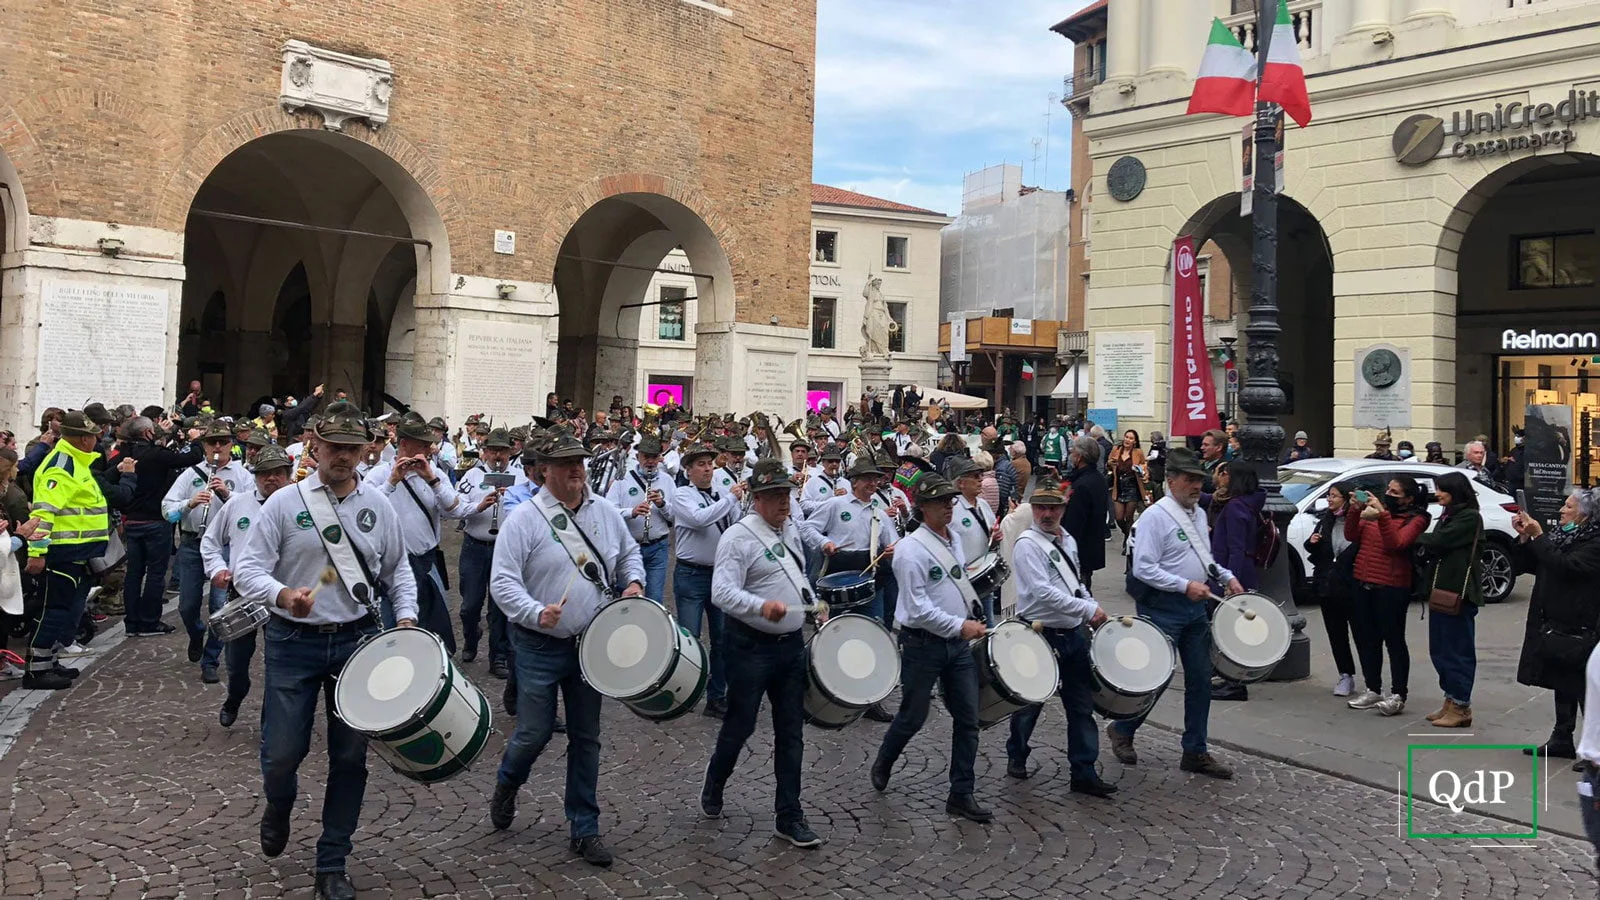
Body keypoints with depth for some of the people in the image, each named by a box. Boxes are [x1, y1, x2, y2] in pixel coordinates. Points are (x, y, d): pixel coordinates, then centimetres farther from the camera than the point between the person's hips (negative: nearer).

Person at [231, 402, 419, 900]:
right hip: (294, 642, -2)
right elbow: (247, 568, -10)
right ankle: (278, 807, 39)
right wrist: (283, 596, -29)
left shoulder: (378, 506, 4)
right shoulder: (284, 503, -6)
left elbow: (398, 570, 14)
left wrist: (406, 617, -1)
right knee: (282, 752, 0)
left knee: (350, 756, 6)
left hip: (359, 640, 2)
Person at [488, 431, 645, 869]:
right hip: (540, 646, -4)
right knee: (535, 732, 1)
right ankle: (507, 783, 37)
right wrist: (536, 613, -30)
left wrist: (633, 581, -1)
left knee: (586, 738, 10)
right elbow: (502, 581, -16)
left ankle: (584, 828, 22)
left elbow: (629, 552, 19)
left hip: (591, 643, 4)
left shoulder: (604, 511, 4)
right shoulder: (525, 519, -12)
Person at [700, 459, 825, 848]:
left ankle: (789, 816, 18)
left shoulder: (791, 530, 10)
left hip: (792, 643, 7)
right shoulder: (738, 537, -15)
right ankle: (713, 787, 34)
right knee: (741, 724, 6)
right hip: (751, 645, -7)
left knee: (791, 731, 8)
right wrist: (762, 605, -41)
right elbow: (722, 592, -27)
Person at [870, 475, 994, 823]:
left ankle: (962, 794, 15)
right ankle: (883, 763, 36)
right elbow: (918, 608, -20)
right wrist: (959, 625, -21)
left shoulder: (953, 539, 9)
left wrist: (972, 619, 13)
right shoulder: (911, 549, -17)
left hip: (959, 643, 7)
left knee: (968, 718, 5)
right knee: (913, 716, 7)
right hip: (924, 644, -7)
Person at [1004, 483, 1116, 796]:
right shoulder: (1028, 544, -13)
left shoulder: (1069, 541, 12)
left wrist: (1094, 611, 10)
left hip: (1075, 633, 7)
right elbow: (1042, 591, -24)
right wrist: (1089, 609, -24)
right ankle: (1016, 756, 33)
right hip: (1041, 637, -6)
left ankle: (1084, 773, 14)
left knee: (1082, 706, 7)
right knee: (1031, 702, 10)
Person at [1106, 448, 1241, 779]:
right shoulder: (1155, 517, -14)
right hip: (1162, 608, -8)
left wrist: (1226, 577, 8)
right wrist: (1185, 585, -24)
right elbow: (1143, 568, -20)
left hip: (1195, 608, 8)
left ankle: (1195, 752, 19)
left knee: (1200, 679, 9)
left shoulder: (1199, 514, 12)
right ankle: (1122, 731, 24)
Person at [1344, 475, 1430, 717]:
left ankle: (1398, 695, 9)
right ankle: (1373, 690, 25)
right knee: (1366, 639, 13)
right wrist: (1356, 511, -7)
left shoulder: (1415, 519, -5)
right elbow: (1352, 535, 7)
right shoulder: (1377, 508, 11)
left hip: (1391, 588, -6)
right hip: (1363, 584, 6)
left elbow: (1396, 543, -21)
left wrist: (1382, 515, -27)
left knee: (1394, 640, 0)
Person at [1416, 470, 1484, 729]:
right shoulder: (1448, 516, 18)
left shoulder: (1470, 517, -9)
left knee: (1457, 649, -3)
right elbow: (1433, 548, 13)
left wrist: (1417, 537, -1)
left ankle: (1461, 707, 4)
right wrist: (1425, 543, -7)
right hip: (1441, 589, 9)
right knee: (1439, 649, 12)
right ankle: (1451, 701, 22)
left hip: (1458, 592, -9)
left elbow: (1439, 541, -17)